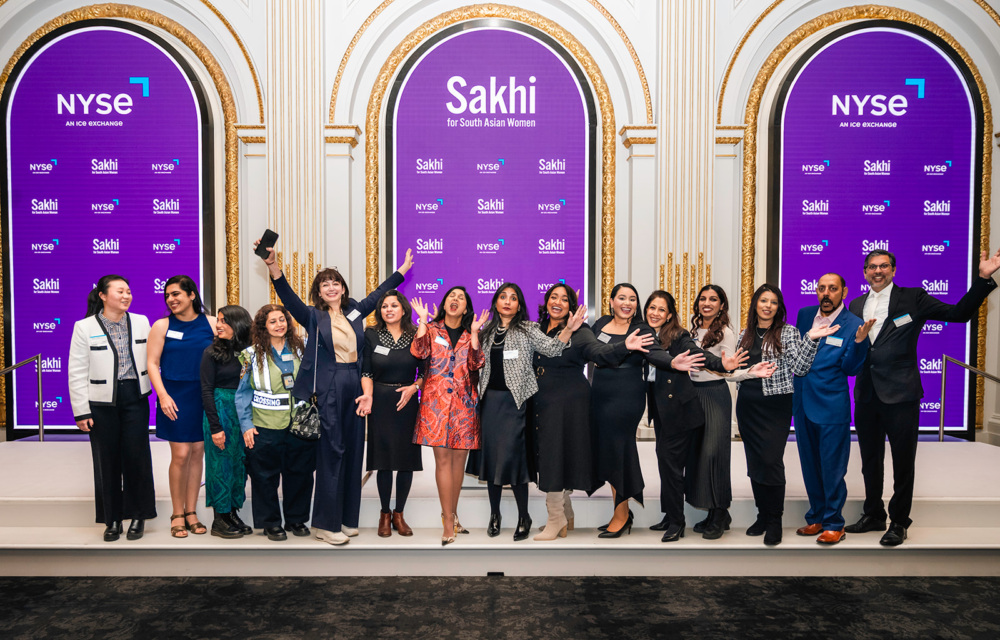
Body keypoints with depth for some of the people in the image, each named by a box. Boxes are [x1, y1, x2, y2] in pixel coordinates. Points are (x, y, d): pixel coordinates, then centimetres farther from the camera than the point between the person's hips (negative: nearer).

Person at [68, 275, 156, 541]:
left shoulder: (141, 322, 5)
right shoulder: (85, 327, -3)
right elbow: (77, 373, -3)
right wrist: (81, 411, -5)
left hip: (135, 398, 2)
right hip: (102, 402, -1)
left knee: (137, 456, 2)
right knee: (107, 460, 7)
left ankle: (138, 516, 17)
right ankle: (112, 519, 21)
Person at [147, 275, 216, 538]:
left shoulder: (211, 323, 3)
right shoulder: (162, 326, 2)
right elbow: (152, 363, 0)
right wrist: (162, 395, -11)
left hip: (204, 396, 2)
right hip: (175, 397, -2)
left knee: (198, 452, 7)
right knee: (181, 455, -3)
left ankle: (191, 512, 20)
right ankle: (177, 514, 12)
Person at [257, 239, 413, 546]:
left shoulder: (355, 311, 12)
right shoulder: (314, 316, 1)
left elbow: (380, 292, 22)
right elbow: (288, 295, -13)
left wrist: (404, 268, 30)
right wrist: (273, 265, -28)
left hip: (354, 388, 5)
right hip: (328, 390, -5)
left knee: (352, 452, 8)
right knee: (331, 454, -3)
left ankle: (346, 517, 20)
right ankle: (326, 523, 6)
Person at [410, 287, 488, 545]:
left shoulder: (471, 334, 13)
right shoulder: (431, 329, 10)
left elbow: (477, 364, -3)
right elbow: (419, 352, -8)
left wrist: (474, 332, -8)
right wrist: (422, 320, -8)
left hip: (464, 402, 2)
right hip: (437, 400, -2)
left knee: (459, 458, 5)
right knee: (443, 458, -7)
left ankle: (451, 515, 19)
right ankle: (449, 523, -4)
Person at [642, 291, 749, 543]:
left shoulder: (678, 337, -11)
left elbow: (698, 355, -25)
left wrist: (722, 364, -42)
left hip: (678, 407, -6)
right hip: (659, 406, 6)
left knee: (669, 459, -6)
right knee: (664, 459, 12)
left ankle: (676, 522, 7)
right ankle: (671, 516, 24)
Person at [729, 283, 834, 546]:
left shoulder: (787, 332, 0)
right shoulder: (745, 335, 11)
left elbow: (800, 368, -10)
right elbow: (736, 372, 15)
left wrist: (811, 339, -19)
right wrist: (751, 372, -3)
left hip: (776, 405, -4)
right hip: (748, 405, 4)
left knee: (771, 461, -8)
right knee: (754, 461, 9)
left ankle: (774, 520, 6)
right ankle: (762, 514, 22)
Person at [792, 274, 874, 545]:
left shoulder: (853, 324, -7)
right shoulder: (804, 315, 6)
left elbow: (850, 368, -11)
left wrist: (859, 340, -25)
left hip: (832, 407, -5)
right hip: (802, 403, 5)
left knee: (832, 468, 2)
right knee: (809, 465, 15)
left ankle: (834, 524, 17)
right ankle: (816, 517, 30)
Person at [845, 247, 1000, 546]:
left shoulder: (913, 298, -1)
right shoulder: (856, 305, 11)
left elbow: (958, 313, -6)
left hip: (900, 394, -4)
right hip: (866, 395, 4)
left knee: (903, 462, 4)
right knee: (870, 461, 15)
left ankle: (899, 522, 19)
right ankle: (873, 515, 30)